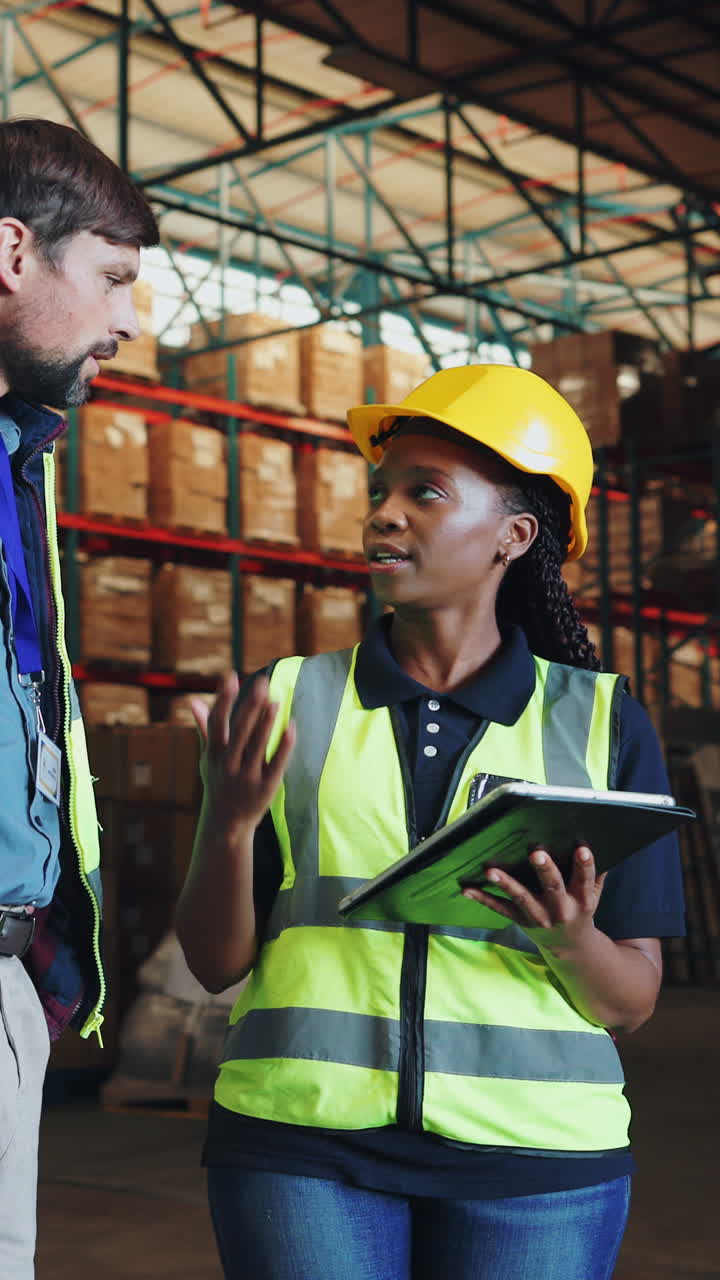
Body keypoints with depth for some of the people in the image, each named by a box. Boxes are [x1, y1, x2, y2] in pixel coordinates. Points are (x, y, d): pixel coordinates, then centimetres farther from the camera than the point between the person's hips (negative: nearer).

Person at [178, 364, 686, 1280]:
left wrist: (569, 941, -17)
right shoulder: (288, 703, 4)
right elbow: (217, 963, 3)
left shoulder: (601, 724, 4)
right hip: (305, 1145, 0)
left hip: (533, 1167, 0)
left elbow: (630, 1003, 4)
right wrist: (230, 821, -14)